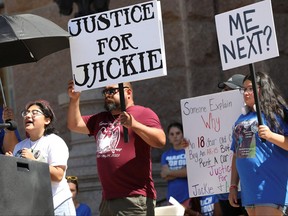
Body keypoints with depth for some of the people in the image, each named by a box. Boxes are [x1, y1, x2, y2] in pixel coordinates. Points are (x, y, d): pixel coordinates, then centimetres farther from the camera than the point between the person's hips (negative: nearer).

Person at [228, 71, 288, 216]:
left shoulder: (276, 114, -3)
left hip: (270, 187, -7)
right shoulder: (241, 120, 18)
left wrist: (271, 136, -26)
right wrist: (233, 186, 16)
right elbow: (236, 155, 20)